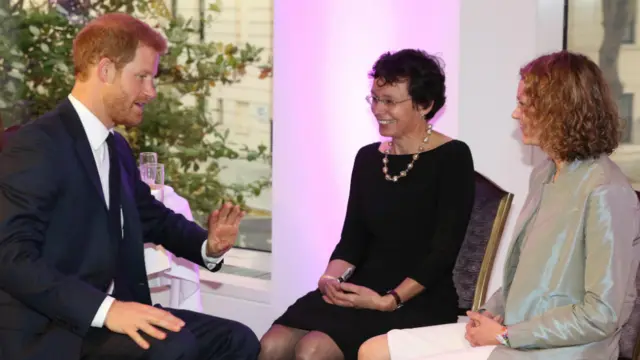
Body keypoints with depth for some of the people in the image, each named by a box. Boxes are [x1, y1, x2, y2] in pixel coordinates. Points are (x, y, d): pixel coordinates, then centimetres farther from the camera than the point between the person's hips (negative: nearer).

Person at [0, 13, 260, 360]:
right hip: (47, 331, -9)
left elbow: (155, 217, 27)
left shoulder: (116, 147, 15)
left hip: (110, 312, 9)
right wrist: (105, 309, -32)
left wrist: (208, 245, 5)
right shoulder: (36, 145, -13)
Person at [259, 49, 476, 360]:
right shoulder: (367, 158, 14)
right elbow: (352, 239, 11)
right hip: (363, 289, 5)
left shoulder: (452, 158, -4)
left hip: (420, 302, -5)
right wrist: (331, 278, -10)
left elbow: (444, 250, -10)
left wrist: (390, 301, -20)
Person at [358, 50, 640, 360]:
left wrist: (505, 335, -15)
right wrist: (490, 313, 1)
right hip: (513, 333, 9)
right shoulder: (544, 175, 12)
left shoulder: (605, 192, -18)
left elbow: (600, 316, -21)